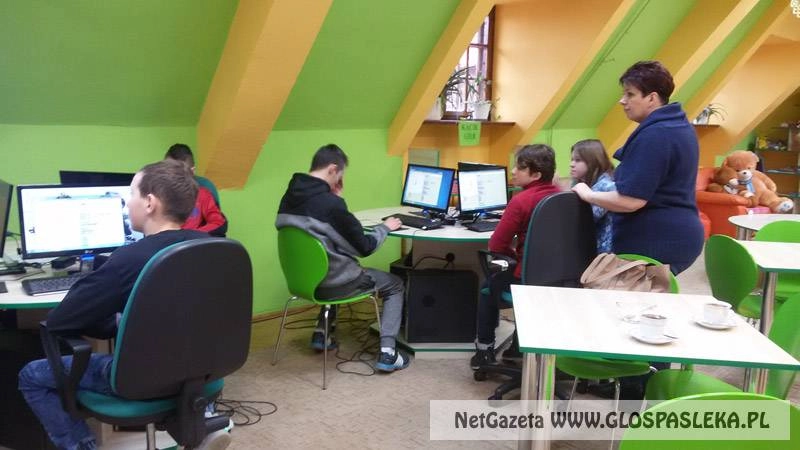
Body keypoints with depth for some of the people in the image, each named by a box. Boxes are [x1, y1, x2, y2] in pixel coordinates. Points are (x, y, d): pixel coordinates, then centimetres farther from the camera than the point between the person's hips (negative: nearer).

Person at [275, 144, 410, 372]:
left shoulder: (288, 198, -1)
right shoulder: (331, 203, -24)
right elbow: (365, 247, -16)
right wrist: (385, 227, 2)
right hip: (331, 282, -7)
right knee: (395, 285, 13)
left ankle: (321, 332, 31)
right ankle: (387, 352, 3)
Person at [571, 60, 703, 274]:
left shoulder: (653, 136, -21)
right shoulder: (680, 125, 13)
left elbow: (630, 201, -25)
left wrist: (587, 194, -10)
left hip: (656, 243, -11)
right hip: (677, 236, 11)